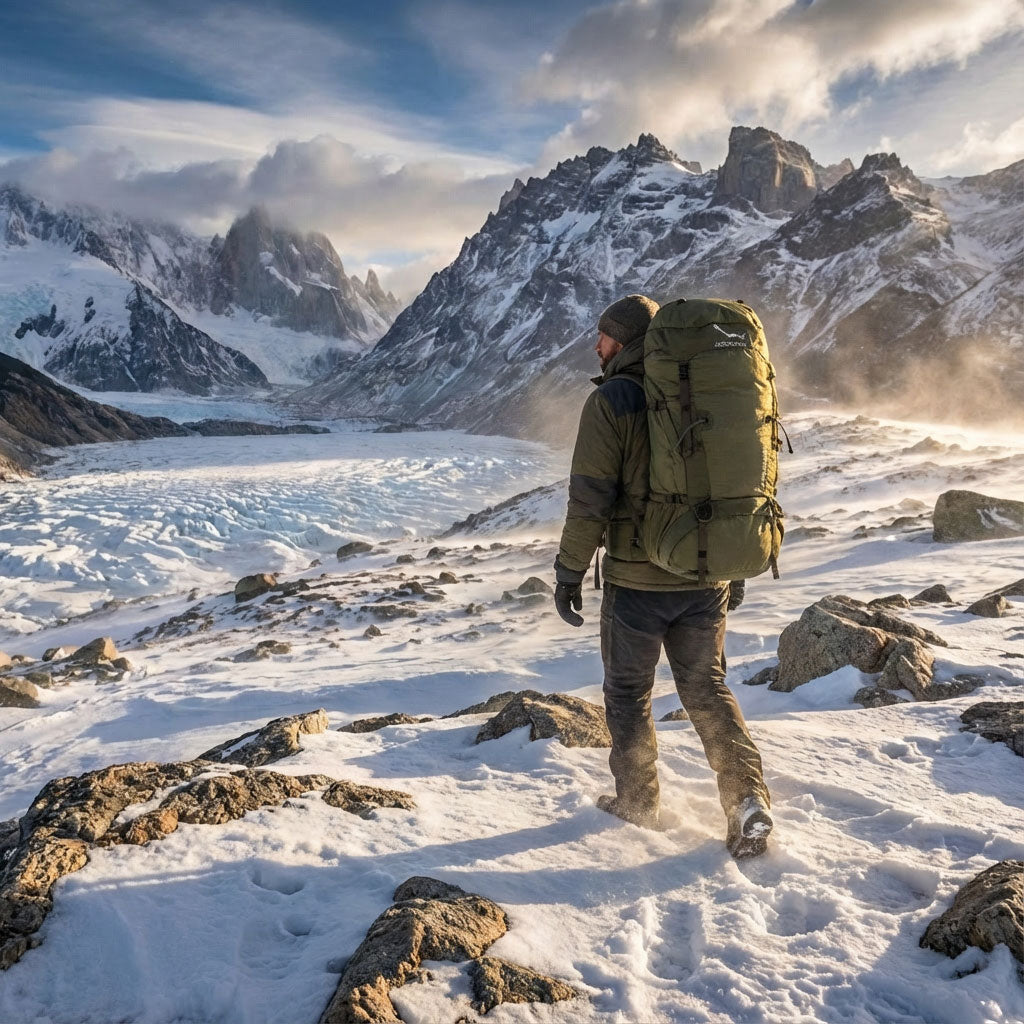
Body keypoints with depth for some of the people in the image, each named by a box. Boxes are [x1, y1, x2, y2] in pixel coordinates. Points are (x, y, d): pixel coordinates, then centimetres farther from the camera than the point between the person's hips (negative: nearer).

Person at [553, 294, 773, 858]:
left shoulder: (612, 401, -11)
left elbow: (590, 497, -16)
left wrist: (570, 571, -6)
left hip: (637, 580, -5)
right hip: (706, 578, 5)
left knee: (628, 692, 14)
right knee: (707, 690, 16)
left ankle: (638, 800, 26)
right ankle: (748, 800, 6)